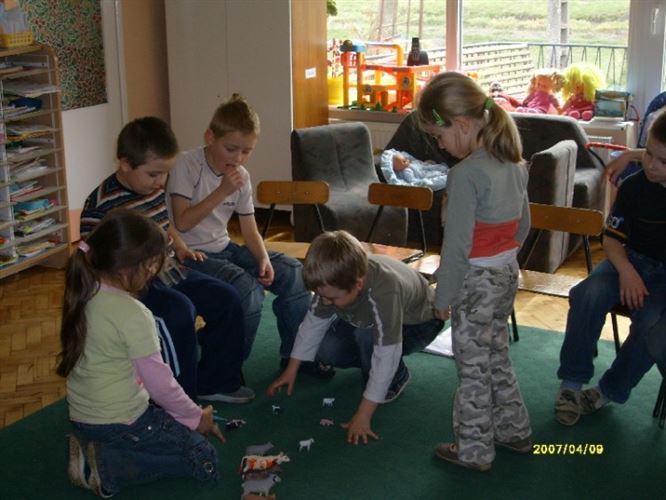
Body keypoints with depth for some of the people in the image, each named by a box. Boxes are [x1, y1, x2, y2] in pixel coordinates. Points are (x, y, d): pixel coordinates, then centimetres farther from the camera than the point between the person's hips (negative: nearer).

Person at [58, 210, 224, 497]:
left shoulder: (84, 296, -1)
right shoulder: (133, 314, -25)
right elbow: (160, 383, -18)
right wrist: (196, 417, 0)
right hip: (119, 421, -9)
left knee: (172, 422, 28)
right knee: (205, 461, 2)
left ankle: (94, 447, 8)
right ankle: (106, 466, -8)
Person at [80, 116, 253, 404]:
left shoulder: (155, 189, 5)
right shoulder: (101, 205, -18)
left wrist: (180, 247, 8)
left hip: (167, 271, 8)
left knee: (225, 298, -1)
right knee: (179, 310, -32)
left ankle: (215, 382, 11)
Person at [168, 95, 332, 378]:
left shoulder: (241, 176, 4)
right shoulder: (188, 165, -15)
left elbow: (249, 230, 6)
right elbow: (182, 223, -20)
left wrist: (264, 259, -14)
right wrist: (222, 191, -23)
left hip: (223, 248, 7)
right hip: (191, 255, -7)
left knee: (293, 272, -3)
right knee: (248, 290, -29)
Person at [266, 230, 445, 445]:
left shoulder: (385, 292, -44)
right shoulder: (334, 280, -24)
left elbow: (386, 357, -42)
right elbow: (314, 321, -8)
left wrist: (363, 416, -39)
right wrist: (291, 370, -4)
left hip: (418, 322, -6)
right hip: (369, 319, 6)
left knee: (368, 337, -35)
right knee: (326, 351, -15)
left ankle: (396, 379, -6)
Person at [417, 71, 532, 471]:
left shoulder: (466, 173, -23)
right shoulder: (514, 162, 3)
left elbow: (457, 246, -22)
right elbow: (524, 225, 12)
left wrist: (444, 296, -12)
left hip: (476, 281, -8)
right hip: (507, 273, 8)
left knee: (473, 368, 6)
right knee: (497, 356, 23)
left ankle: (474, 450, 19)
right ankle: (515, 431, 36)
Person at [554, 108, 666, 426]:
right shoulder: (633, 187, -4)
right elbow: (612, 238, 0)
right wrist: (626, 271, -20)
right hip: (633, 262, 2)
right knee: (587, 295, -28)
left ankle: (610, 391, -8)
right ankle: (572, 382, -16)